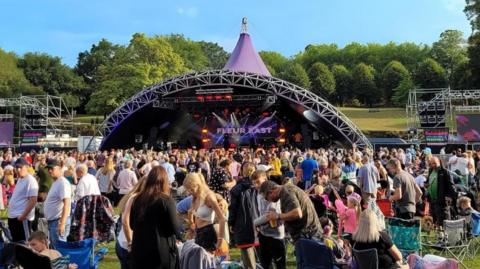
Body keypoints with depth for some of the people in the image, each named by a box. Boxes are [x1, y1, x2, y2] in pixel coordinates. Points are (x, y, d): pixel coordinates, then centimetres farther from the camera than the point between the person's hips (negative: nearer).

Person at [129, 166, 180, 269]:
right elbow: (175, 229, -13)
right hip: (161, 252, -5)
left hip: (139, 250, 5)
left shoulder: (138, 199, 1)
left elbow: (132, 225, 13)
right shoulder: (166, 200, -15)